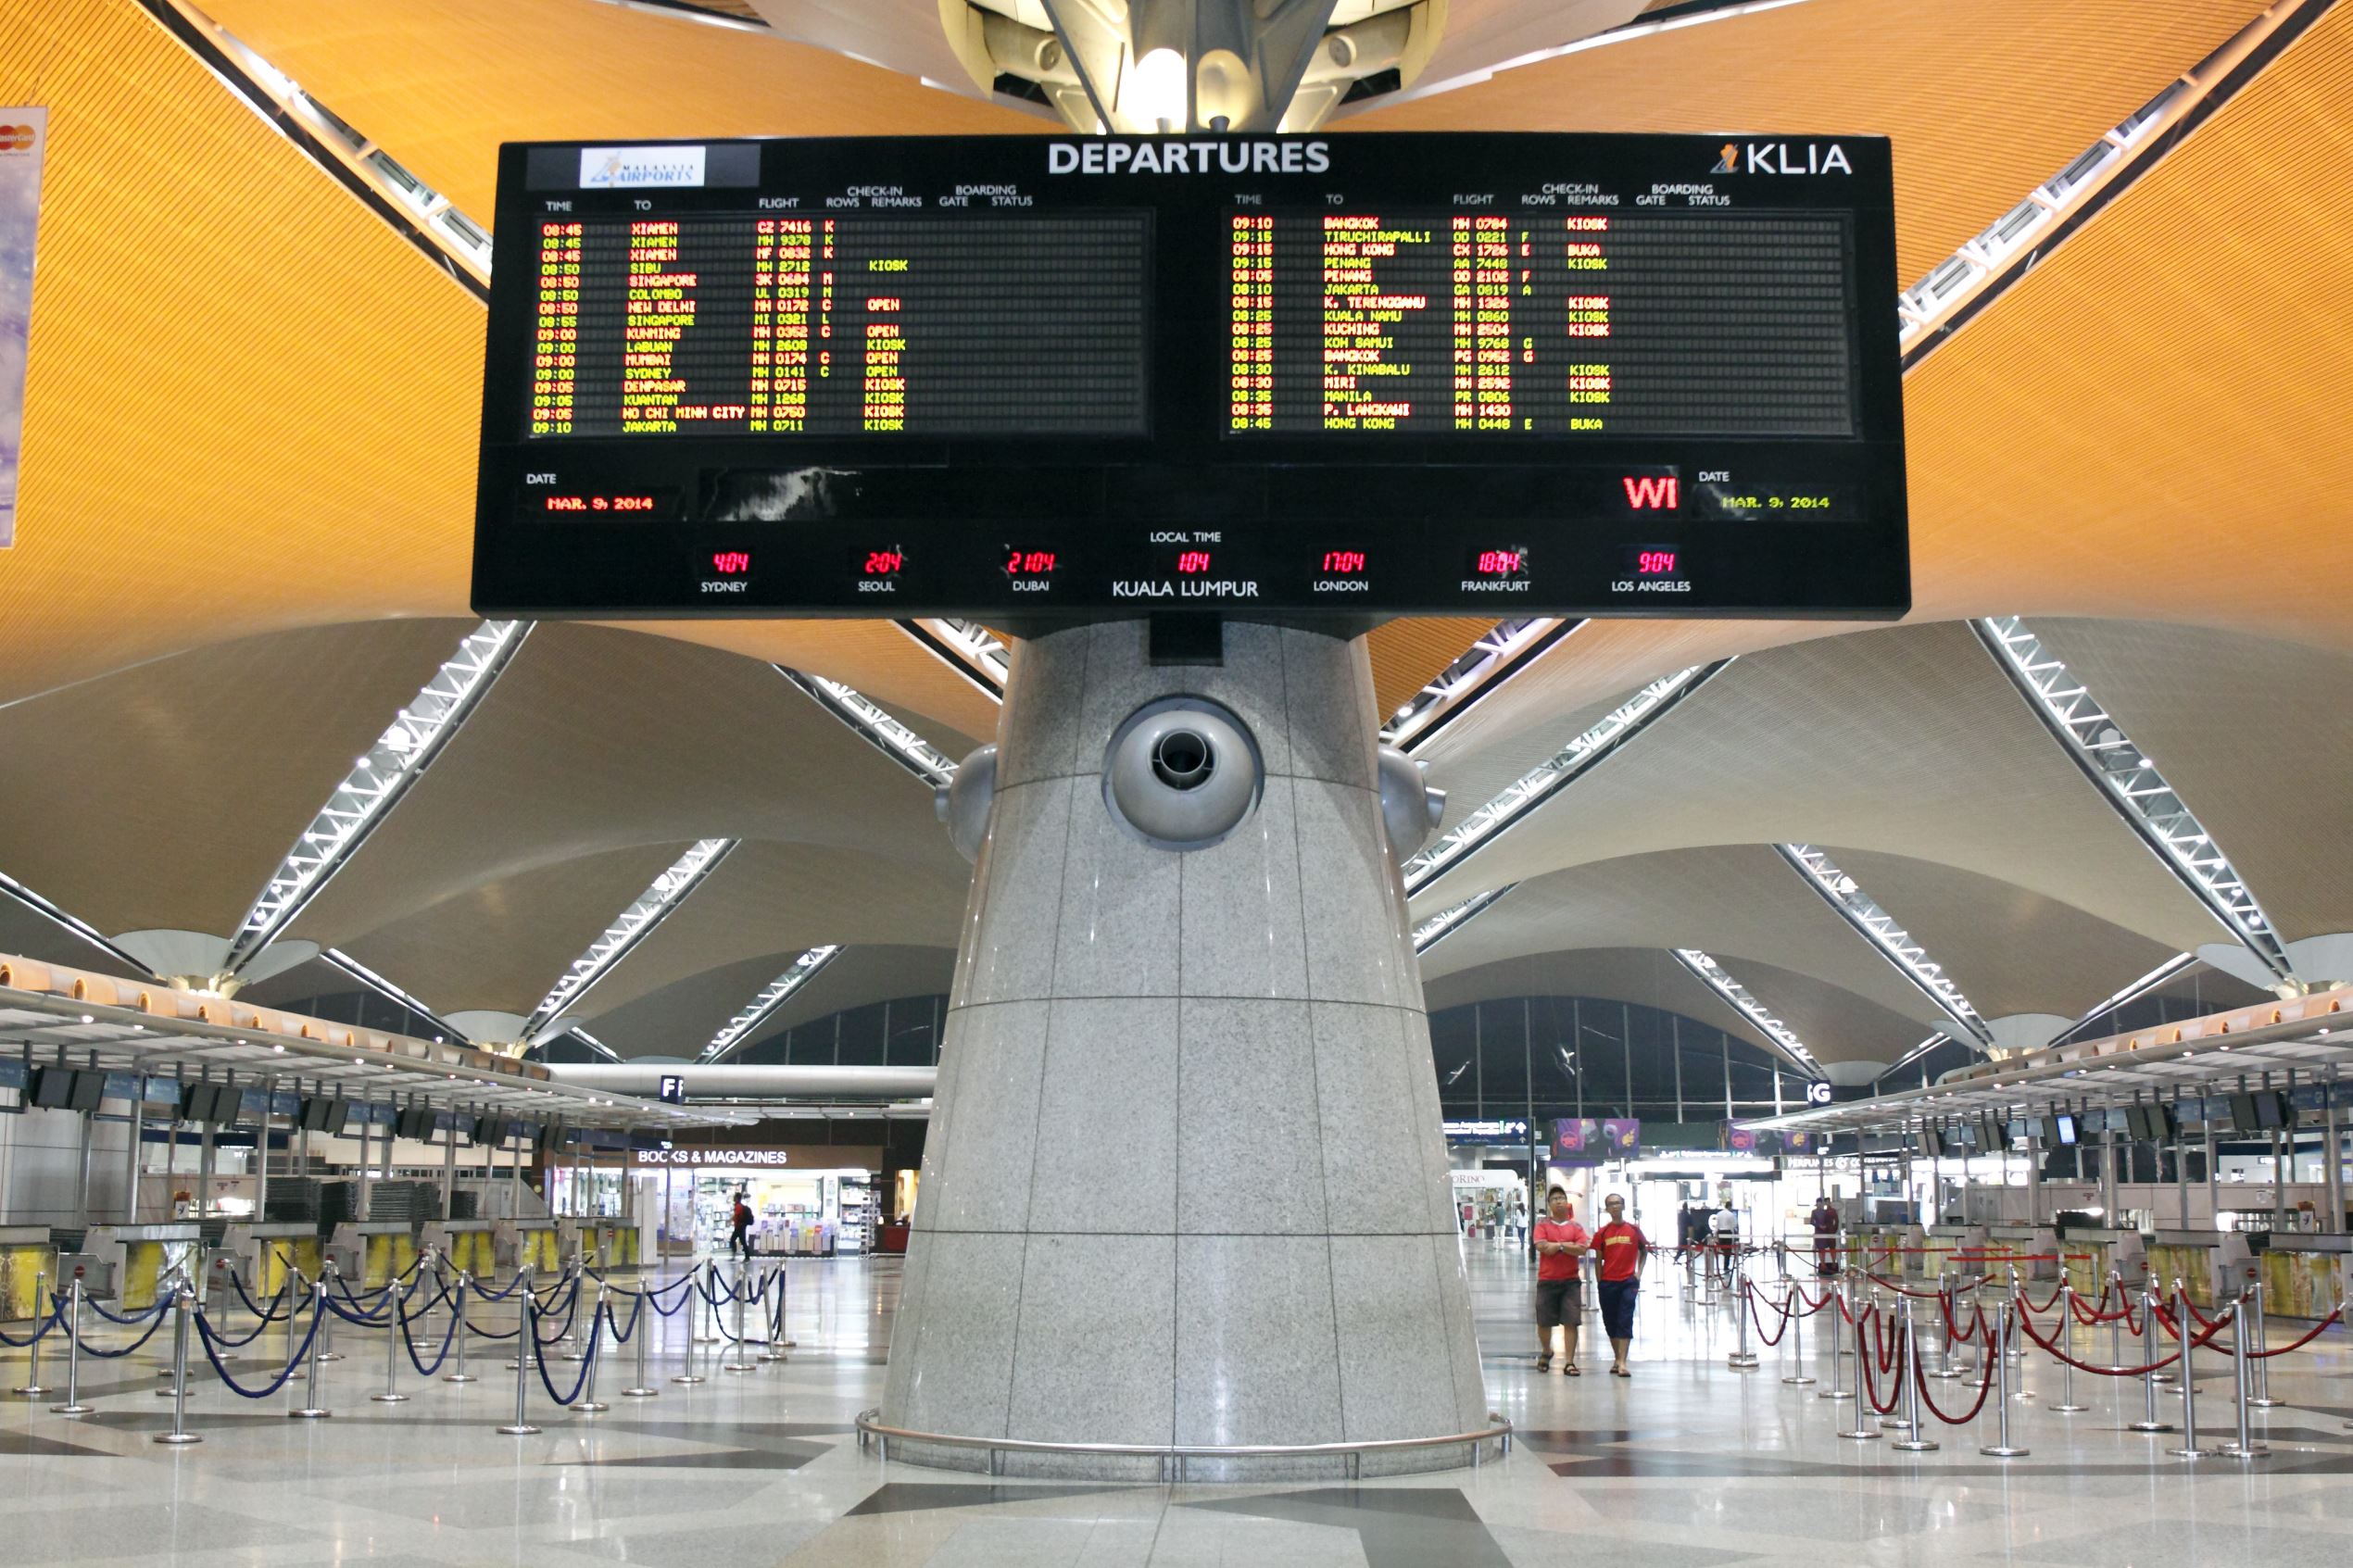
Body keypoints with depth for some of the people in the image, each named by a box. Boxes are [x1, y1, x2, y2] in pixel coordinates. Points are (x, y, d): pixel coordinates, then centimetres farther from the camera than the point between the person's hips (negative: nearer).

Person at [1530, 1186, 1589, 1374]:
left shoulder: (1576, 1227, 9)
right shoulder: (1542, 1225, 6)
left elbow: (1582, 1250, -6)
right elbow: (1541, 1246, -11)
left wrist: (1557, 1246, -11)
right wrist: (1568, 1245, -7)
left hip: (1570, 1281, 0)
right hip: (1547, 1280, 0)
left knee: (1571, 1322, -6)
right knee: (1544, 1322, 5)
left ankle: (1569, 1362, -2)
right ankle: (1546, 1352, 31)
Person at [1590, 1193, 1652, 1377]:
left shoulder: (1634, 1229, 1)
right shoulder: (1602, 1233, 2)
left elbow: (1644, 1250, 14)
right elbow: (1599, 1259, 6)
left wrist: (1639, 1271, 4)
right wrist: (1599, 1281, 2)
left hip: (1628, 1281, -2)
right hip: (1608, 1283, 2)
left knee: (1625, 1322, -8)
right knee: (1610, 1322, 9)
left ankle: (1622, 1363, -11)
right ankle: (1617, 1358, 24)